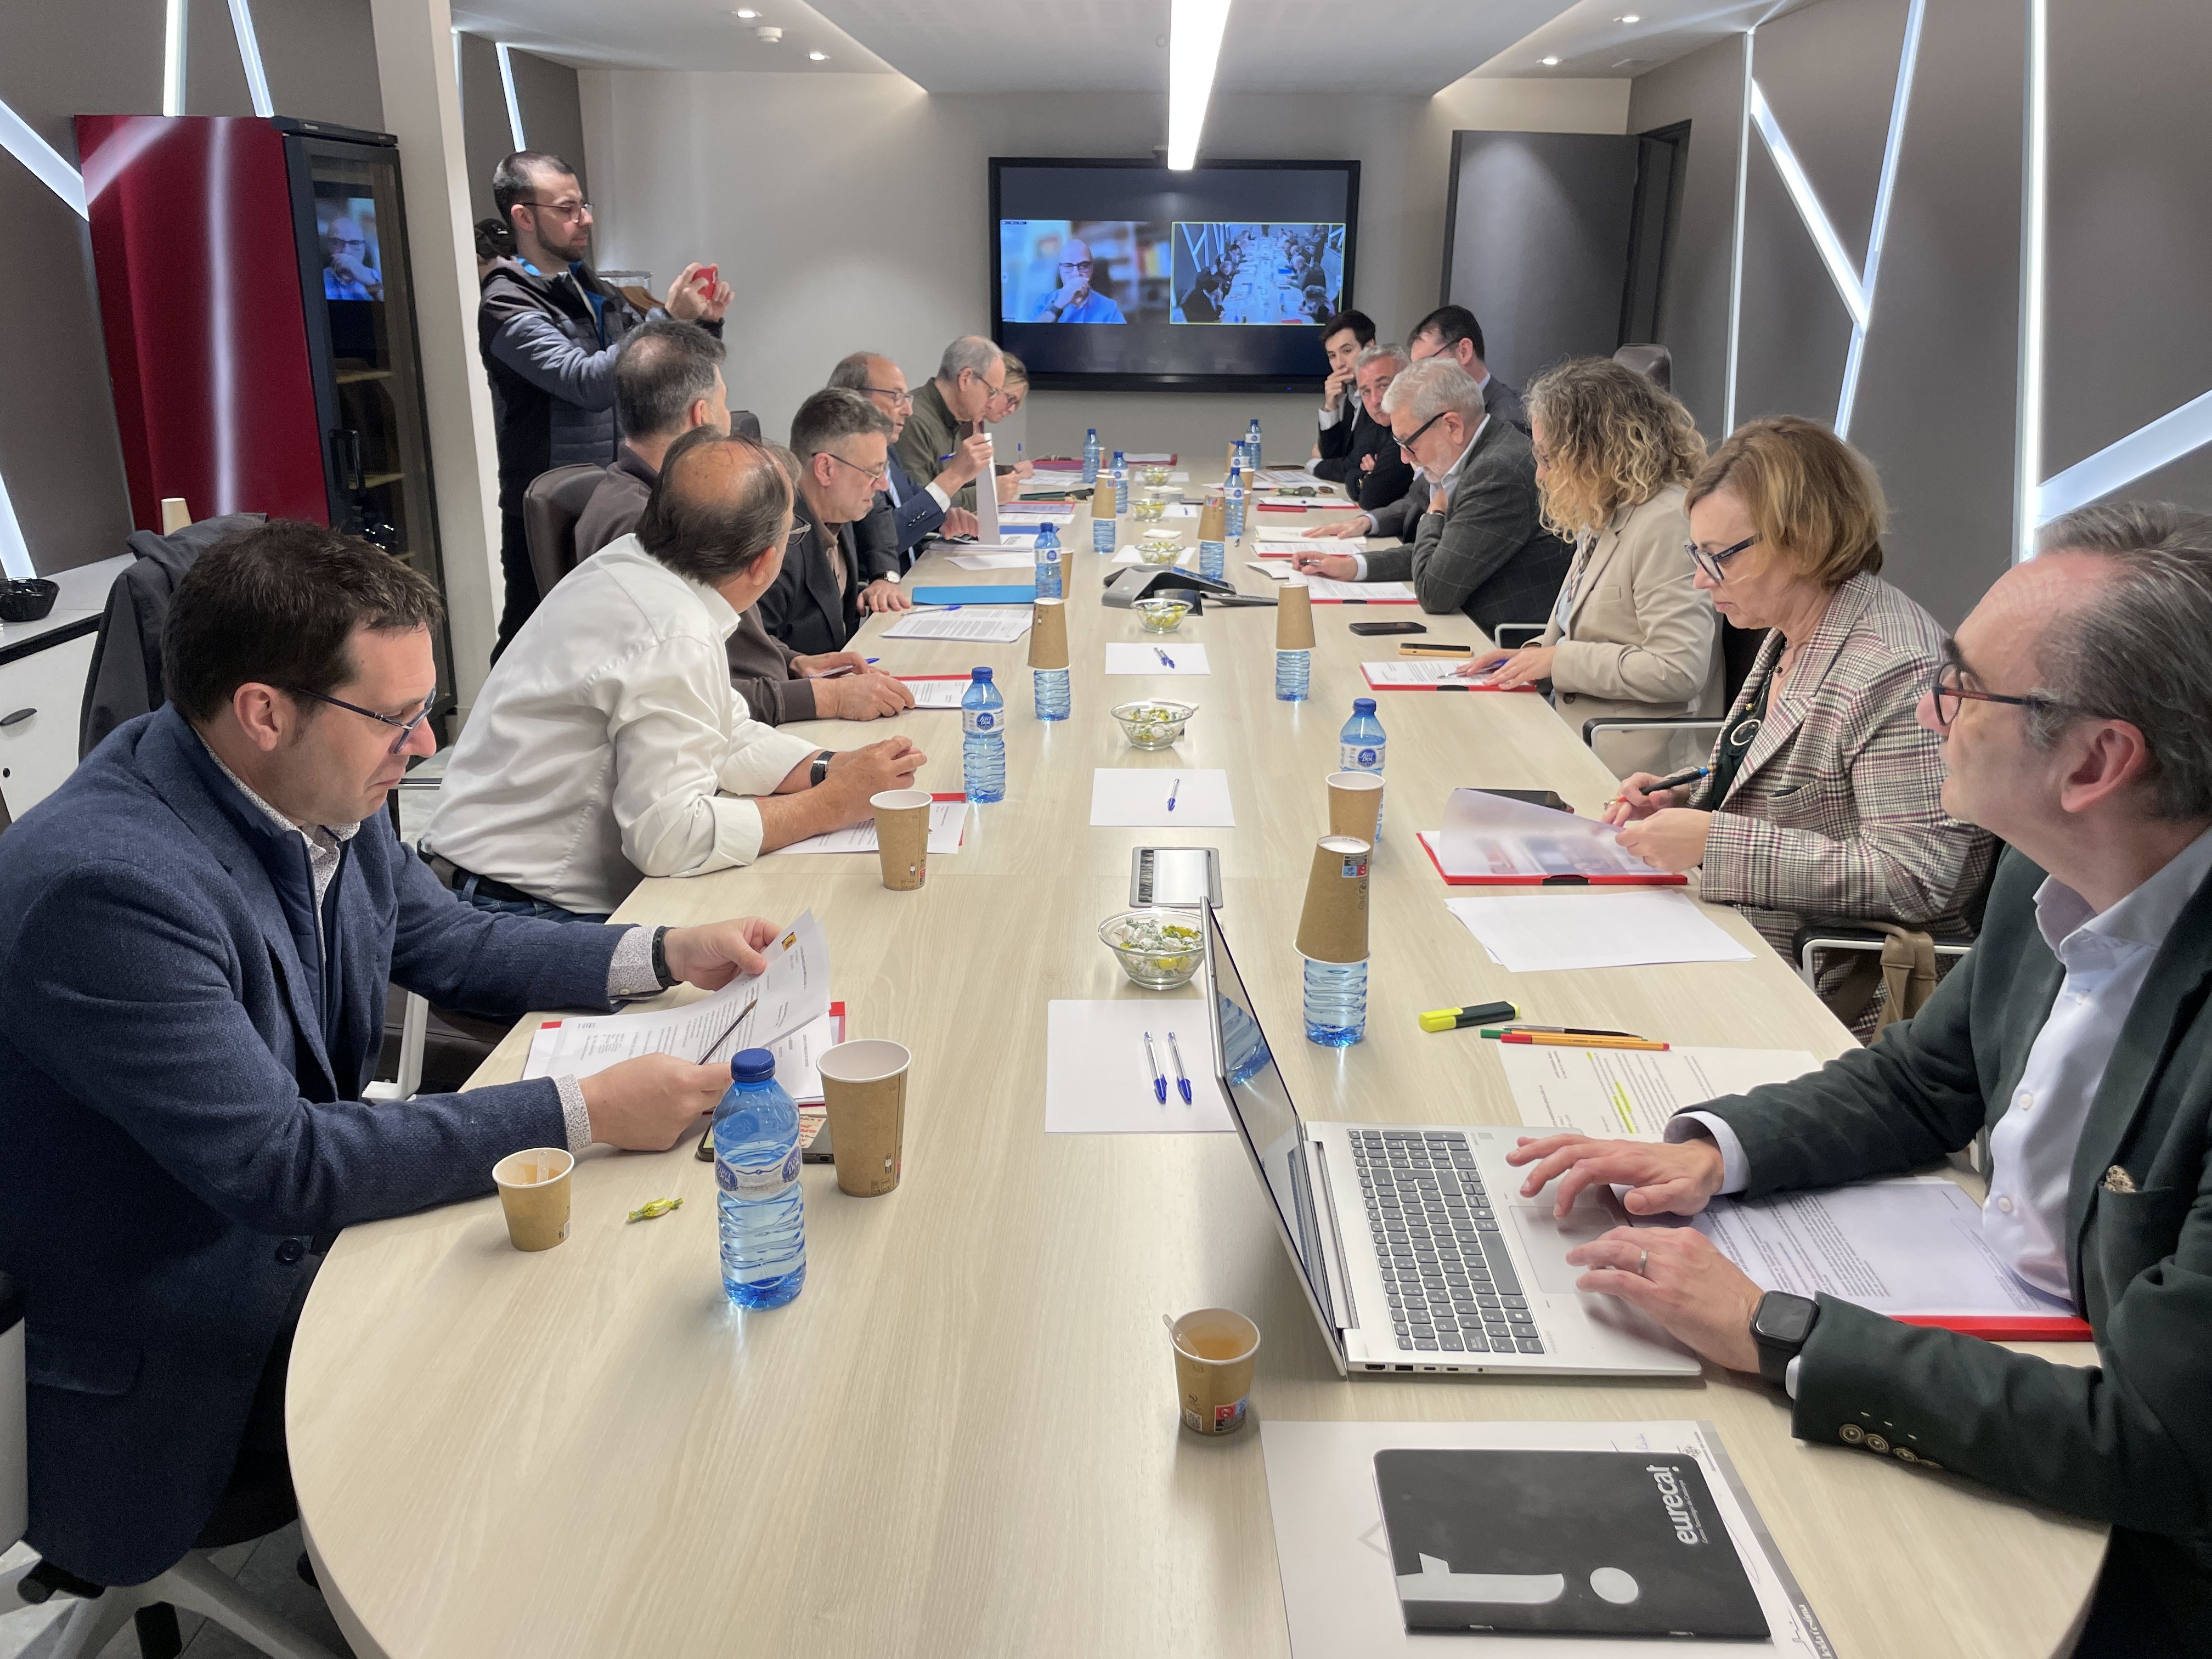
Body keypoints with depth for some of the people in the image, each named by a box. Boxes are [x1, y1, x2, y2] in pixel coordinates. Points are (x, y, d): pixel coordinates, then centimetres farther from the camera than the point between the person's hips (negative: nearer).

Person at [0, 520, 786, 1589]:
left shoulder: (321, 794, -6)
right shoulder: (106, 886, -31)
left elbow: (442, 941, 10)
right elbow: (276, 1165, -31)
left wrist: (665, 955, -1)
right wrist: (584, 1114, -30)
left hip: (310, 1228, 8)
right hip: (188, 1392, -7)